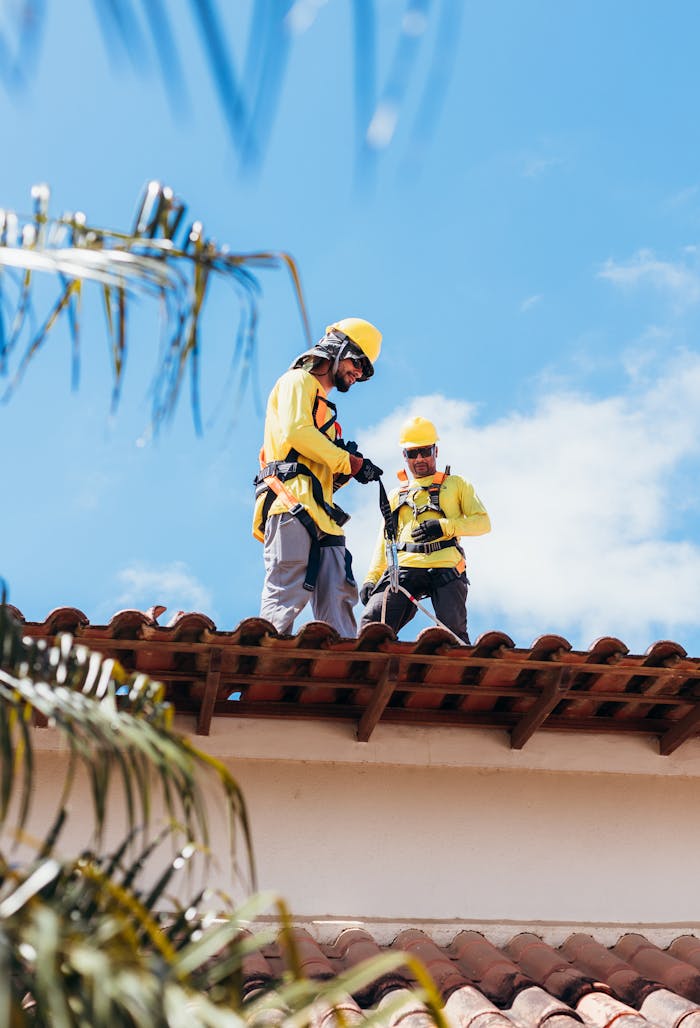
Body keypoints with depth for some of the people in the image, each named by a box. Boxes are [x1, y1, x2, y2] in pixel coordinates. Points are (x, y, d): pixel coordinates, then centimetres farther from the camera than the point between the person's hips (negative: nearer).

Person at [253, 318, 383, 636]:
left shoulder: (324, 407, 33)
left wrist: (342, 472, 6)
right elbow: (295, 431, -13)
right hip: (293, 503, -9)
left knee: (338, 599, -2)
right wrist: (350, 462, -8)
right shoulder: (298, 381, 7)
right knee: (287, 597, -17)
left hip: (320, 513, 9)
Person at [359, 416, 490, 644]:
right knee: (371, 623, -19)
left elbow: (482, 522, 8)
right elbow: (385, 541, 24)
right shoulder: (397, 495, 29)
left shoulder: (456, 485, 19)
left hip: (445, 569, -2)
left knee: (453, 635, -16)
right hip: (404, 569, 2)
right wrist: (371, 578, 8)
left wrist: (444, 526, -10)